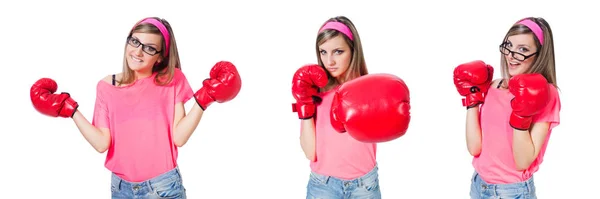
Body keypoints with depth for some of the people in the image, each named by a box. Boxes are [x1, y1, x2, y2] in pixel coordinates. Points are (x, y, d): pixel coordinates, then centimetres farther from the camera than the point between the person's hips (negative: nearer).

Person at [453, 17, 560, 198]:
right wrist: (472, 97, -8)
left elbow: (523, 163, -18)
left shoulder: (545, 95, -13)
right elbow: (474, 148, -8)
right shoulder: (492, 86, 1)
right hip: (479, 184, 5)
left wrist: (521, 117, -28)